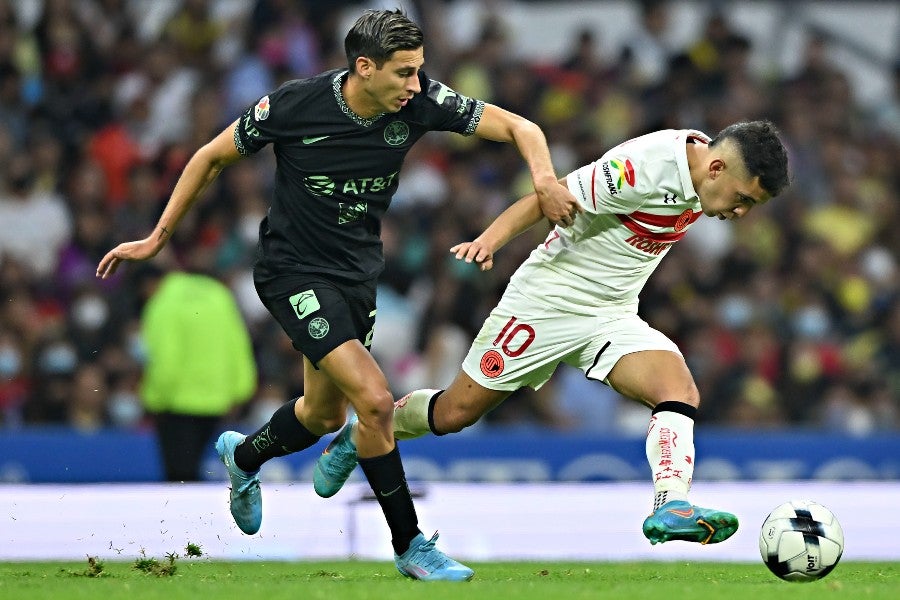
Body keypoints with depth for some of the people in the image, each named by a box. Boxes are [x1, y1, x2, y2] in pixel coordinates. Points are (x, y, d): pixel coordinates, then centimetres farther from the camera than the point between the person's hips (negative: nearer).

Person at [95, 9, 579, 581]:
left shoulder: (419, 100, -14)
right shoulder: (293, 105, -21)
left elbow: (518, 127, -9)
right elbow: (212, 156, -6)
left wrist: (545, 179, -30)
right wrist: (157, 239, -1)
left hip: (358, 274, 6)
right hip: (294, 272, -6)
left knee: (325, 415, 21)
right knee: (374, 400, -20)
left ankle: (242, 457, 52)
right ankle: (410, 544, -6)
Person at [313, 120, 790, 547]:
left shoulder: (704, 161, -2)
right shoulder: (643, 169, -27)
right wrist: (491, 239, -37)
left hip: (614, 318, 7)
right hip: (548, 301, -7)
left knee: (680, 392, -20)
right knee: (456, 412, 5)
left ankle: (670, 506, -32)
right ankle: (356, 438, 31)